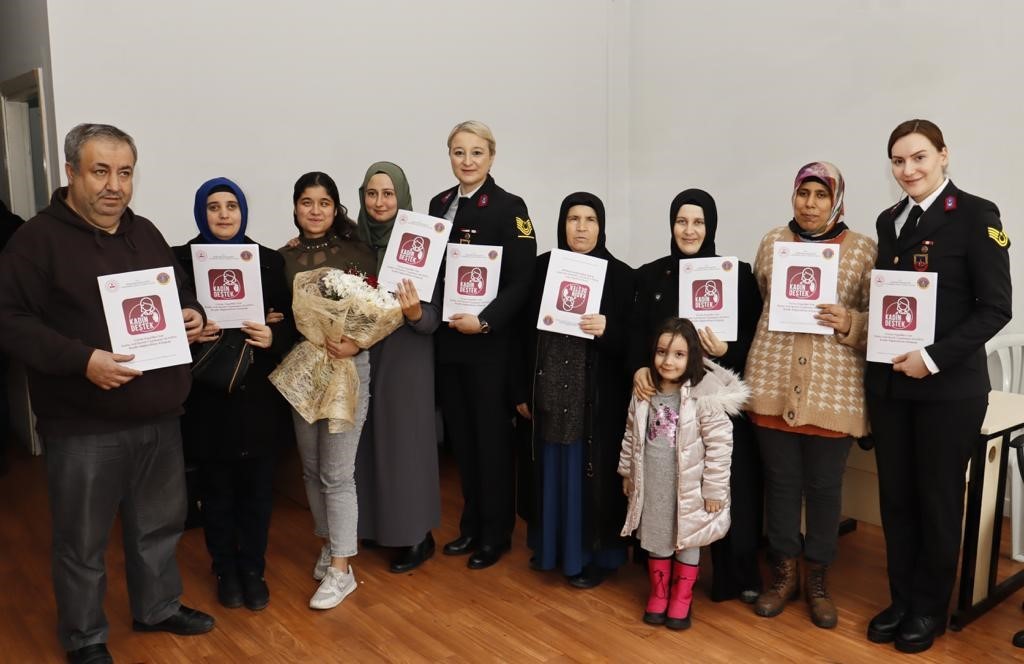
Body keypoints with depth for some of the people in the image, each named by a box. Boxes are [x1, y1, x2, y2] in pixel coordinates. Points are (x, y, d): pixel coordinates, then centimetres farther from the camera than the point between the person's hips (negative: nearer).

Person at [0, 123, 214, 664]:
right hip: (84, 426, -6)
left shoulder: (145, 233, 11)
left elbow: (179, 292, 22)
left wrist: (194, 315, -1)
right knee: (82, 542, 9)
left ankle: (158, 607, 40)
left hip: (158, 416, 6)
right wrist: (82, 360, -26)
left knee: (160, 524, 19)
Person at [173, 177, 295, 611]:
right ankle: (226, 571, 29)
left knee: (257, 485, 9)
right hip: (207, 393, -1)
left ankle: (253, 570, 27)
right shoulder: (181, 259, 0)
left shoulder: (270, 261, 3)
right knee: (216, 486, 10)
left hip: (257, 392, 1)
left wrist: (273, 336, -16)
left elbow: (292, 320, 3)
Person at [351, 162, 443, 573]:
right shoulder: (355, 241, 2)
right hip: (364, 355, 5)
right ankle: (376, 523, 30)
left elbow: (431, 319, -13)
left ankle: (417, 536, 16)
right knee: (371, 439, 13)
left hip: (406, 357, -5)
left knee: (406, 440, 2)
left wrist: (414, 312, -33)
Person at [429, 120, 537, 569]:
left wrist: (485, 320, -23)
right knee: (460, 436, 13)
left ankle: (496, 532, 21)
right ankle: (471, 524, 29)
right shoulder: (440, 204, 10)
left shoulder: (509, 207, -7)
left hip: (490, 343, -5)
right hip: (447, 340, 5)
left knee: (492, 438, 5)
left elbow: (522, 280, -13)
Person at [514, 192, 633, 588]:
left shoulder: (621, 275, -5)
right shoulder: (543, 266, 3)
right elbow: (527, 332, 5)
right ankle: (551, 546, 33)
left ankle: (595, 555, 24)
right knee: (551, 469, 15)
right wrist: (523, 390, 4)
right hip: (549, 391, 3)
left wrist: (606, 329, -25)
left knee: (591, 471, 7)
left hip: (597, 396, -3)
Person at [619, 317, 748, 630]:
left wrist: (714, 489, -13)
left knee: (687, 541, 15)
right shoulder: (644, 393, -3)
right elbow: (631, 435, 9)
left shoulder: (704, 396, -19)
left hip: (689, 487, -4)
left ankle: (681, 598, 33)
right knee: (656, 539, 17)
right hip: (652, 485, 4)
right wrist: (627, 472, 14)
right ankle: (658, 593, 37)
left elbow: (720, 445, -16)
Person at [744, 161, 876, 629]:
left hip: (833, 389, -2)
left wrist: (849, 323, -16)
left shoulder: (863, 249, 0)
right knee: (780, 481, 11)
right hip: (772, 383, 2)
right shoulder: (772, 242, 7)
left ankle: (817, 577, 28)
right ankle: (783, 572, 28)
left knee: (824, 486, 9)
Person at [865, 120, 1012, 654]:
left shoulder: (975, 215, -7)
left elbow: (995, 307, -11)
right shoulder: (889, 221, 10)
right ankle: (901, 600, 27)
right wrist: (882, 356, 3)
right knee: (895, 497, 11)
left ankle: (930, 609, 25)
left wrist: (934, 357, -19)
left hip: (949, 385, -5)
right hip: (889, 382, 5)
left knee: (938, 500, 8)